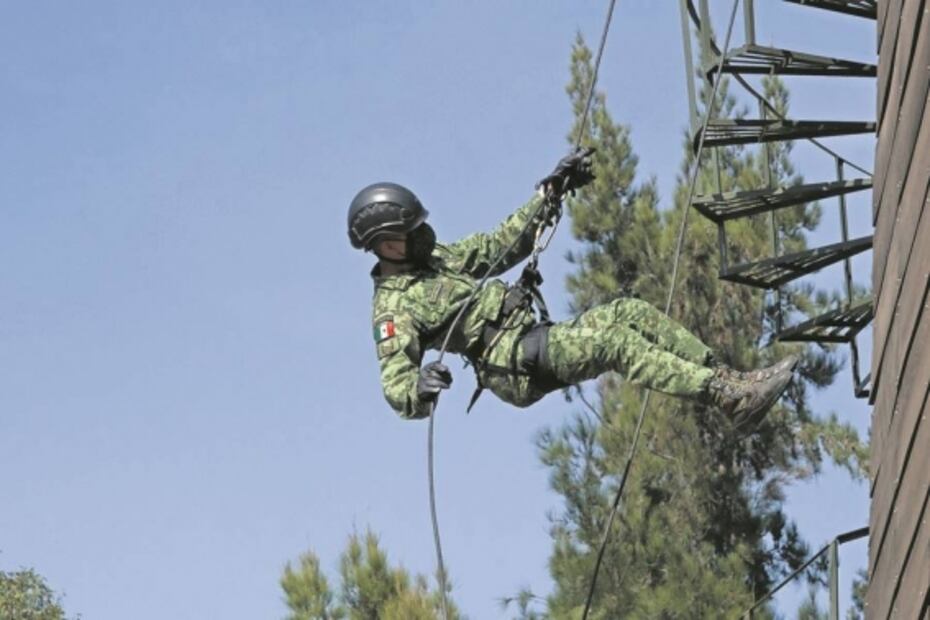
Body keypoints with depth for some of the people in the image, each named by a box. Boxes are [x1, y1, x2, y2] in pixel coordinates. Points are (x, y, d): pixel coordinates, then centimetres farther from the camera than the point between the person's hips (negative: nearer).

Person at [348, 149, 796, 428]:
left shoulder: (437, 259, 21)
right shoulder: (392, 308, -4)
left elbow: (503, 243, 27)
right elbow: (396, 391, -14)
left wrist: (553, 190, 21)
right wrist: (421, 386, -38)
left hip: (536, 340, 9)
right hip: (513, 366, -9)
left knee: (629, 313, -8)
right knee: (613, 342, -27)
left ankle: (732, 381, -16)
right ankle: (732, 399, -35)